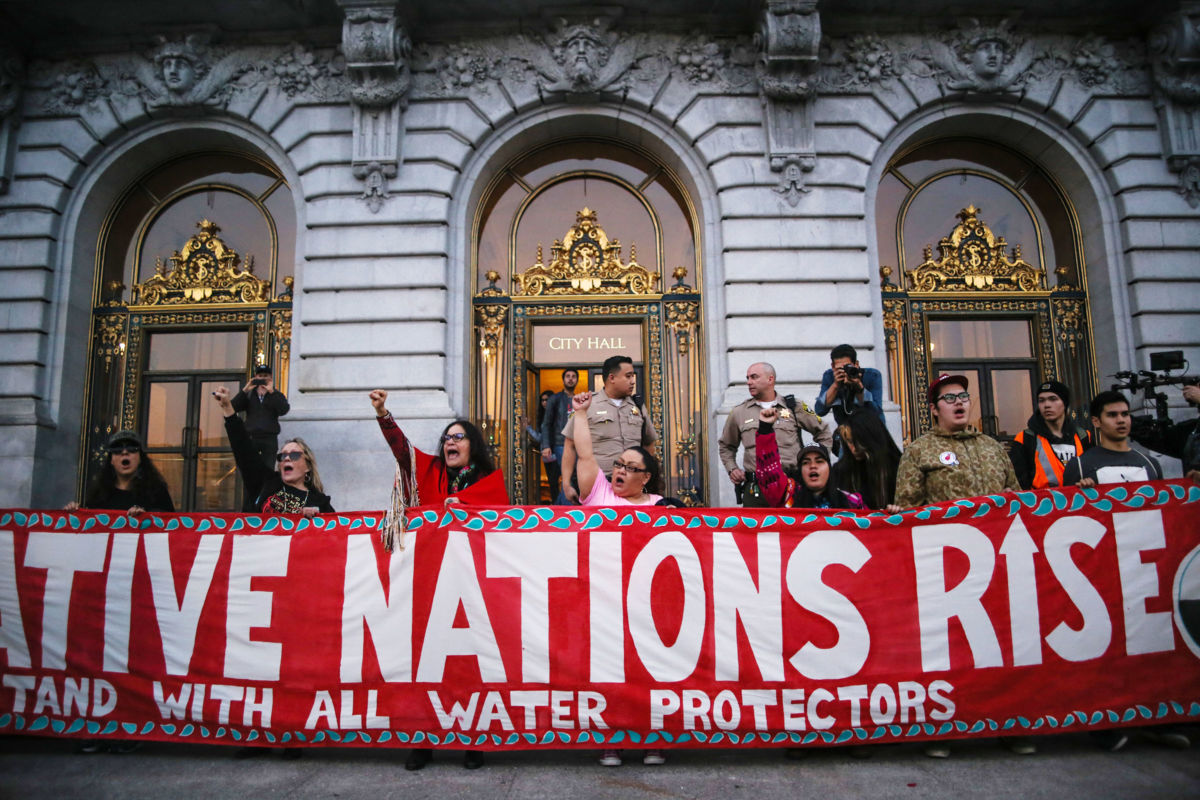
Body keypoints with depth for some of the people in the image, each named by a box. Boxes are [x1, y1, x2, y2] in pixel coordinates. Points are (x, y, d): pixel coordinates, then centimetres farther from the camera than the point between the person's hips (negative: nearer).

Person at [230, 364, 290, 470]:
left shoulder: (277, 396, 11)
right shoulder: (249, 395, 16)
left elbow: (284, 410, -9)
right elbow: (233, 407, 1)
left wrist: (271, 392, -12)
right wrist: (245, 390, -7)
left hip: (269, 439, -1)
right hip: (251, 438, 1)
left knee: (268, 470, -4)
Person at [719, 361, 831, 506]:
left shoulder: (794, 407, 9)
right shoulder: (739, 412, 12)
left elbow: (824, 433, 18)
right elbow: (726, 446, 24)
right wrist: (732, 469, 10)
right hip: (755, 487, 1)